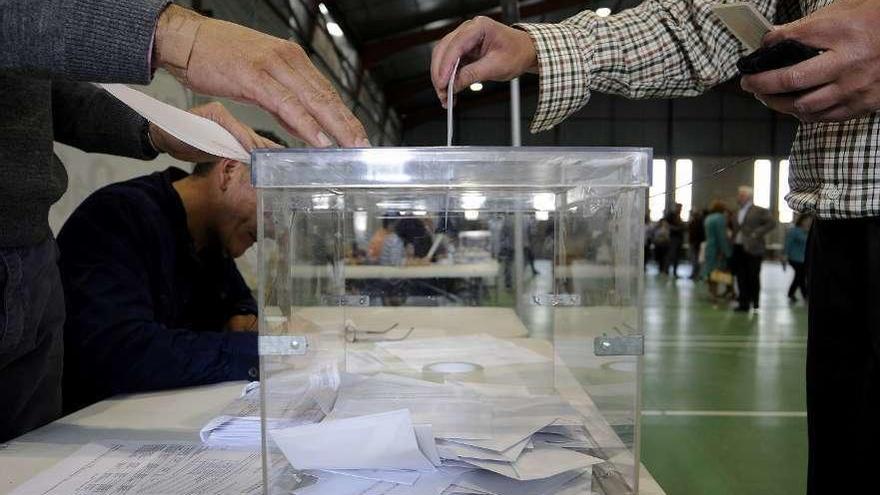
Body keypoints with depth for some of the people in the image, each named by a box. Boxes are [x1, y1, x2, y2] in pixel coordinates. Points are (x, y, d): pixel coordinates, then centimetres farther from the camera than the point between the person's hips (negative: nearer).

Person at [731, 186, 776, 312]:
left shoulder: (759, 211, -5)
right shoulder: (737, 213, 16)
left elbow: (772, 223, -10)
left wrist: (757, 233, -14)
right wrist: (733, 240, 6)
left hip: (752, 249, -6)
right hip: (738, 248, 6)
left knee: (753, 278, 1)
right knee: (741, 278, 7)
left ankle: (755, 304, 13)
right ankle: (744, 303, 13)